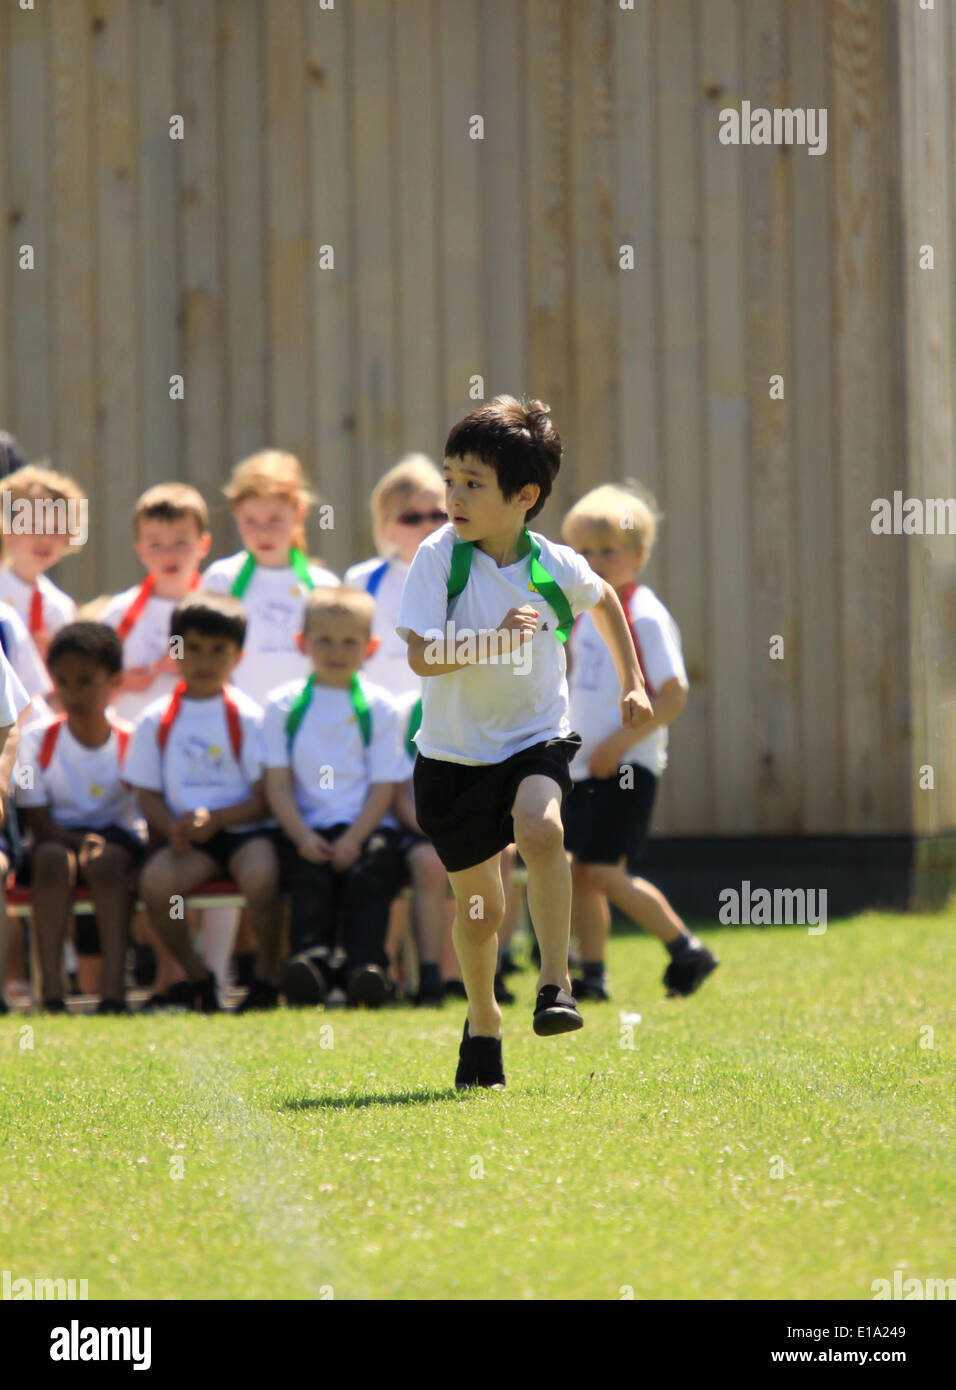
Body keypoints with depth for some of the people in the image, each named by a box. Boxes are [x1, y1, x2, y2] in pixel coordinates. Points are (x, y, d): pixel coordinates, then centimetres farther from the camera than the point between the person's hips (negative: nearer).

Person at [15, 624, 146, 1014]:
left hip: (119, 839, -1)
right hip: (59, 837, 1)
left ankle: (114, 987, -43)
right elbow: (39, 824, -5)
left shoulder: (133, 743, -2)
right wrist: (80, 840, -25)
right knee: (52, 857, -35)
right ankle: (50, 989, -41)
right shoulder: (37, 740, -1)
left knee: (106, 859, -36)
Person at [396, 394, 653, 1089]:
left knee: (541, 826, -33)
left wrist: (632, 683, 19)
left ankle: (556, 985, -21)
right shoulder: (438, 557, -15)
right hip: (454, 751, 0)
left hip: (536, 738, 0)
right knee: (479, 904, 9)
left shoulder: (556, 567, -9)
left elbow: (604, 599, 16)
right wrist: (495, 639, -36)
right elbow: (422, 656, -23)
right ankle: (483, 1022, 36)